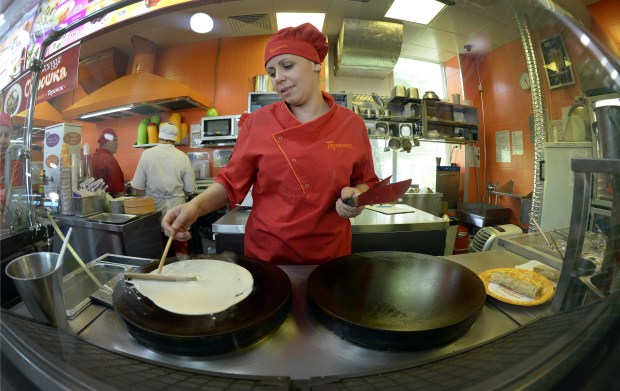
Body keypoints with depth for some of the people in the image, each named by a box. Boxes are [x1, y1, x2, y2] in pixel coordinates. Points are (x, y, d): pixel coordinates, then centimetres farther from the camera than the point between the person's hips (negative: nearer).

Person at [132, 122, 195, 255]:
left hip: (154, 206, 1)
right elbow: (189, 188, -3)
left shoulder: (147, 154, -4)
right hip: (176, 206, -1)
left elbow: (138, 186, -2)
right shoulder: (182, 156, -5)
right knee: (179, 248, 9)